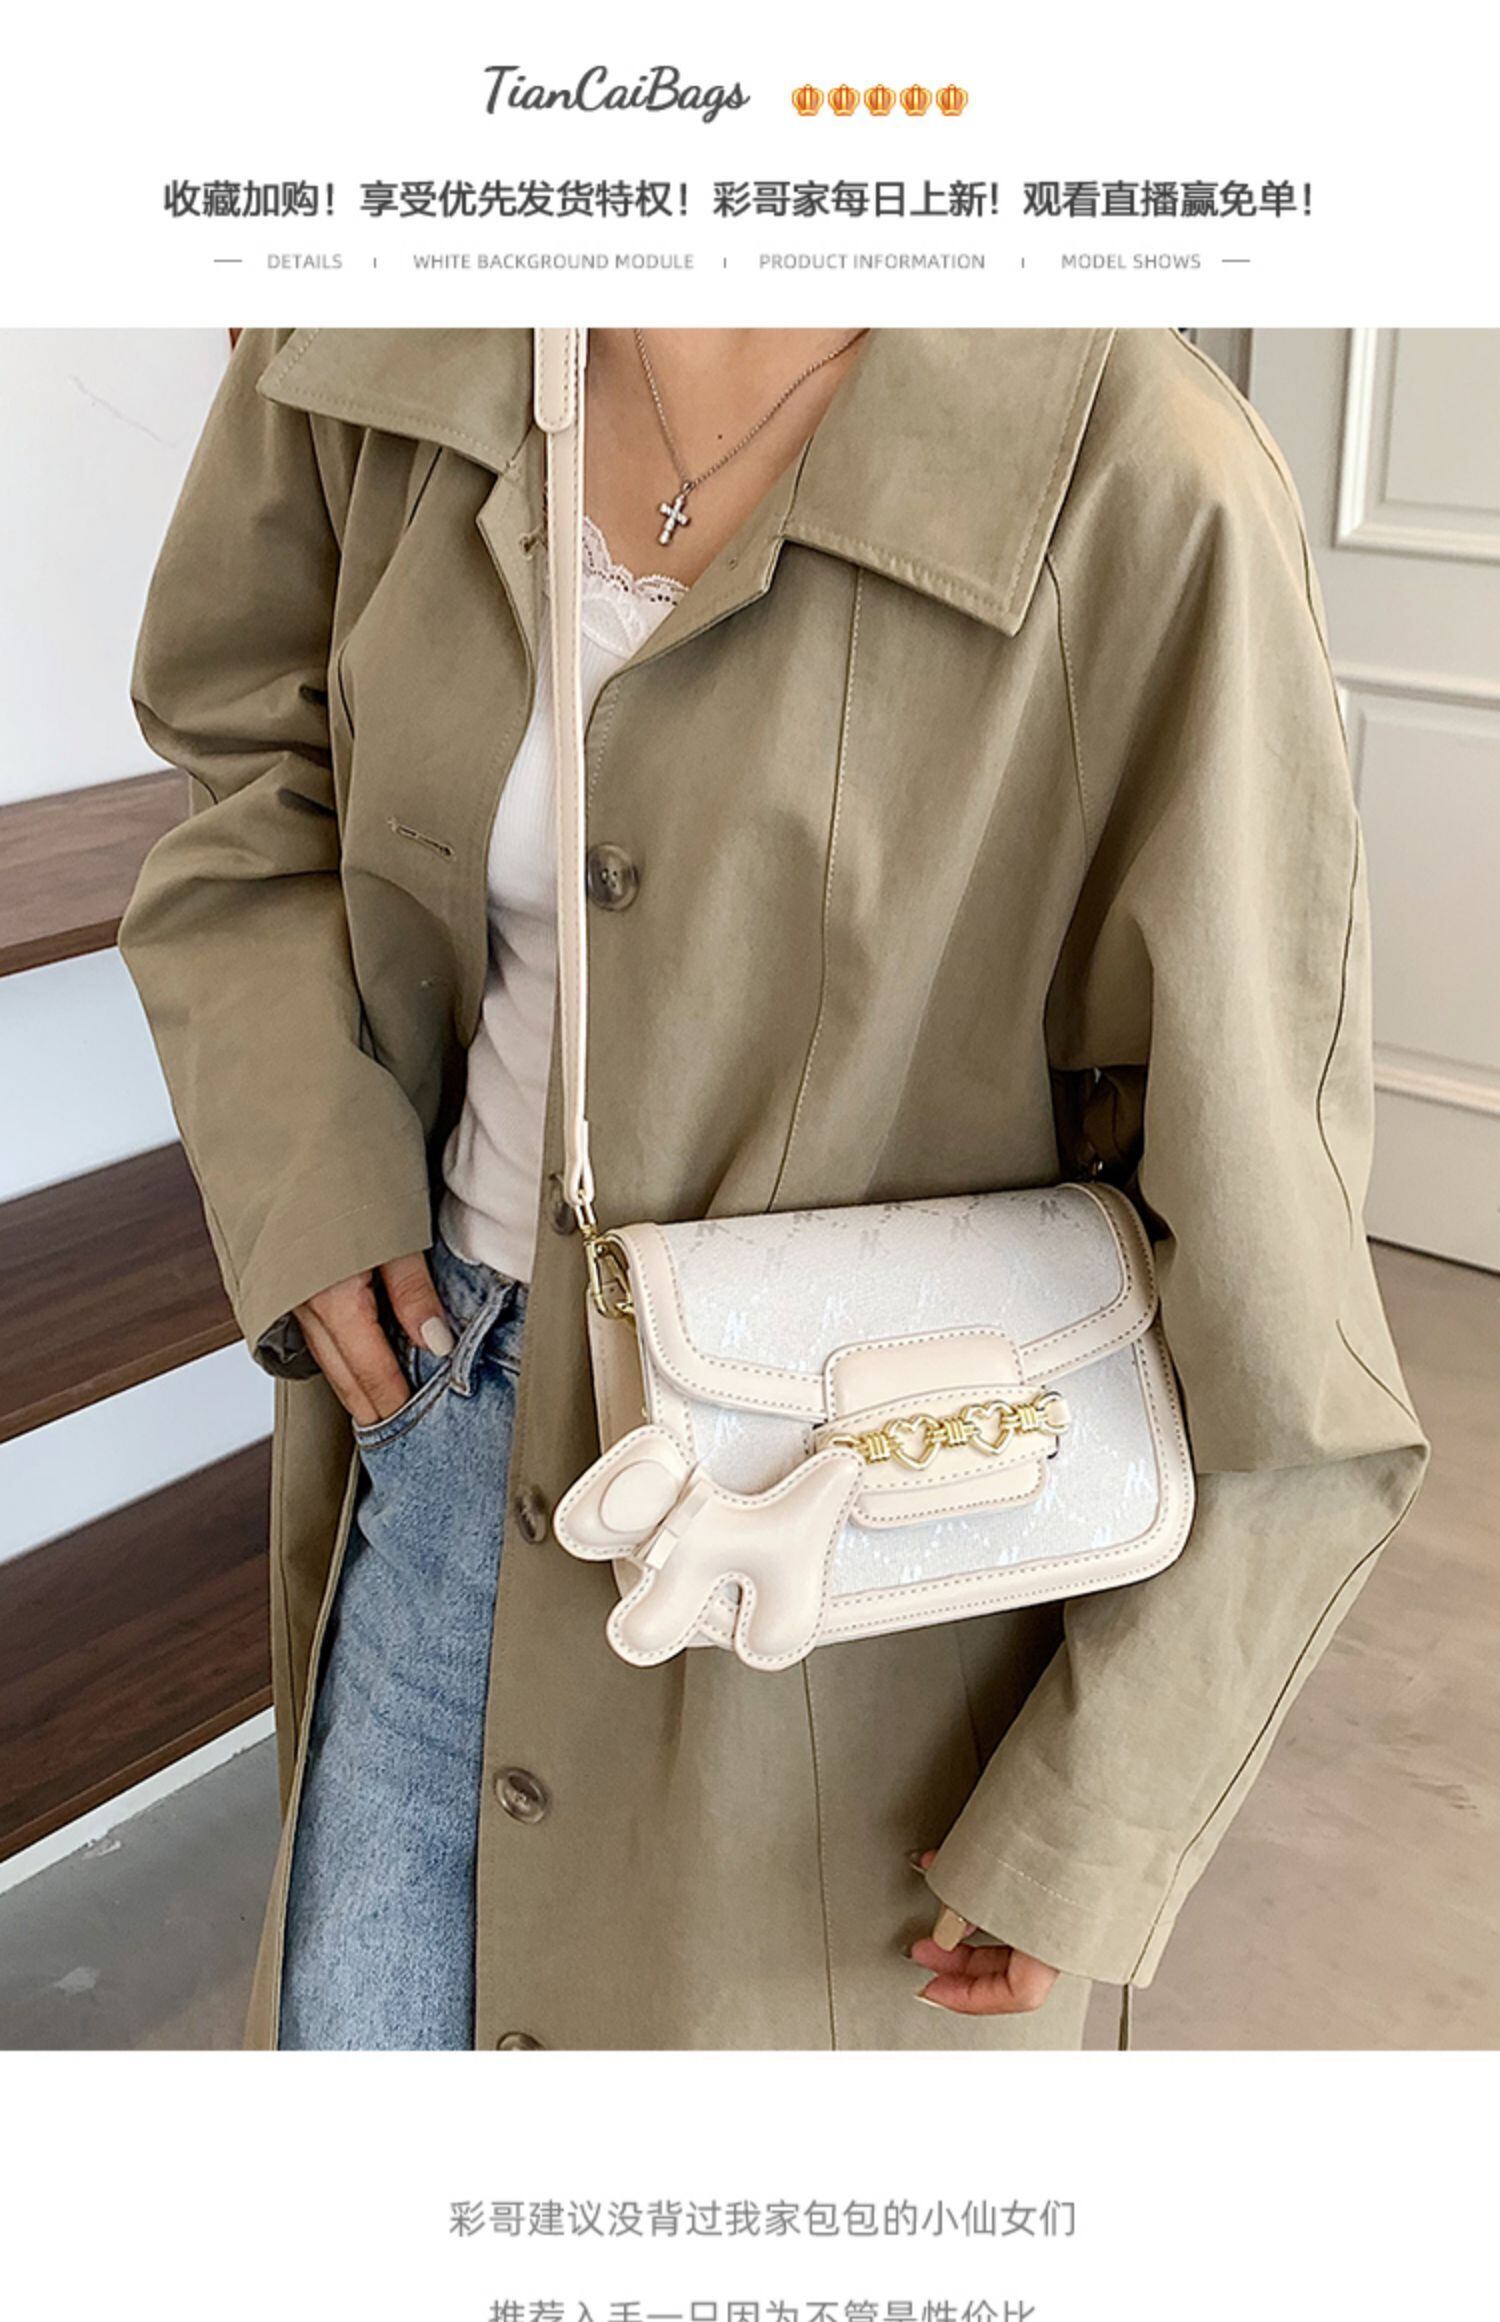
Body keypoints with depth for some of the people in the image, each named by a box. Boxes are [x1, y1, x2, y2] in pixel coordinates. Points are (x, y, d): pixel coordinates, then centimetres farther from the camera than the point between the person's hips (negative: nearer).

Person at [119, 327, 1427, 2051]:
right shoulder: (383, 353, -6)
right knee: (359, 2030, 21)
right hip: (447, 1387, 5)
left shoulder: (1144, 492, -23)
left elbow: (1253, 1217, -17)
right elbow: (244, 721, 14)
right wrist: (302, 1163, -2)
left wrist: (1095, 1826, -11)